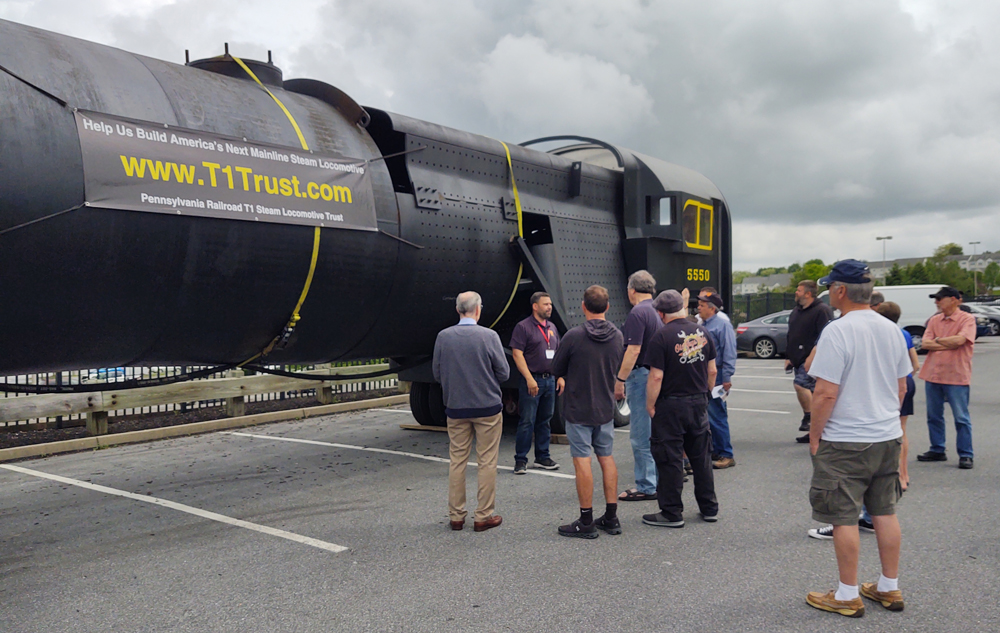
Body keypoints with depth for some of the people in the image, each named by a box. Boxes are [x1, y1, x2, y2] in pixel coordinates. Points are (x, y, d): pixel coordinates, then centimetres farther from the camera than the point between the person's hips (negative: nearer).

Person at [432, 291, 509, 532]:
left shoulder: (443, 337, -4)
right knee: (487, 462, 6)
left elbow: (437, 373, 4)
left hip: (455, 408, 3)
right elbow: (503, 372, -5)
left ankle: (456, 515, 18)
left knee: (457, 461, 12)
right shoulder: (488, 336, -12)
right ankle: (484, 516, 11)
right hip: (487, 406, -3)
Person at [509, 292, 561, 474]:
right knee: (527, 421, -5)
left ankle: (542, 457, 21)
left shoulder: (552, 328, 15)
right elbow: (517, 354, -13)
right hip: (532, 380, -7)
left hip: (549, 380, 7)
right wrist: (529, 379, -19)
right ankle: (520, 460, 3)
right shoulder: (523, 327, -7)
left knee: (545, 421, 12)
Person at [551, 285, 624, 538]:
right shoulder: (618, 337, 1)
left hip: (578, 409, -5)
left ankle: (586, 522, 5)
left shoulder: (574, 336, -16)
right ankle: (611, 518, 19)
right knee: (607, 458, 13)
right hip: (605, 408, 5)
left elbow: (556, 368, -5)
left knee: (582, 461, -1)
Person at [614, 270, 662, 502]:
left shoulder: (637, 313, -15)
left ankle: (646, 487, 2)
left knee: (641, 435, -3)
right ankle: (658, 480, 24)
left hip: (641, 376, -9)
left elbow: (633, 351, -21)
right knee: (654, 433, 16)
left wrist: (620, 380, -18)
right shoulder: (658, 311, 13)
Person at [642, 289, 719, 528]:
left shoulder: (662, 336, -15)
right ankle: (710, 508, 26)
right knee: (702, 457, 16)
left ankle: (672, 513, 9)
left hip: (671, 405, -6)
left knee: (670, 459, 3)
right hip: (699, 403, 6)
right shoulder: (702, 332, 4)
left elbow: (656, 376, -18)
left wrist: (650, 405, -8)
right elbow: (712, 370, 9)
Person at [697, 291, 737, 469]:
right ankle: (715, 451, 22)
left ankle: (726, 455, 3)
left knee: (716, 417, -6)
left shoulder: (723, 325, -10)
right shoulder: (701, 325, 16)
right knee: (708, 416, 12)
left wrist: (727, 378, -19)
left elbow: (729, 354, -15)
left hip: (715, 377, -9)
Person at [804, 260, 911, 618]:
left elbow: (826, 393, -20)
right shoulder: (891, 329, 6)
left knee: (844, 518, 2)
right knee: (885, 513, 16)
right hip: (888, 438, 8)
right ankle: (889, 588, 27)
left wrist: (815, 434, -9)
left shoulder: (837, 332, -18)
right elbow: (902, 387, 14)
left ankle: (848, 595, 11)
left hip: (845, 443, -8)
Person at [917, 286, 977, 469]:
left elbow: (959, 339, -21)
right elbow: (925, 343, -1)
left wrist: (937, 340, -6)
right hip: (932, 374, 6)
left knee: (961, 418, 1)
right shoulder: (934, 320, 10)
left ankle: (965, 455, 8)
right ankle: (937, 450, 23)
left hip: (956, 376, -6)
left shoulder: (967, 319, -5)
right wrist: (949, 344, -12)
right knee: (934, 416, 12)